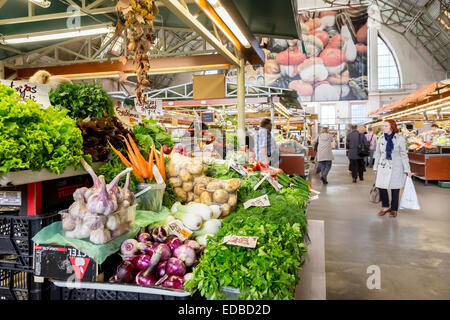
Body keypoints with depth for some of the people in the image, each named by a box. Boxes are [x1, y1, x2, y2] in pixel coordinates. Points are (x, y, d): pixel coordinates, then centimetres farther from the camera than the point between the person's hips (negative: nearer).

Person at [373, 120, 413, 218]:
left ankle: (394, 209, 20)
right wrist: (375, 167, 14)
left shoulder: (400, 138, -6)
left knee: (395, 189, 4)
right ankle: (385, 207, 19)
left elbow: (404, 155, -4)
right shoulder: (381, 139, 4)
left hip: (396, 167, -3)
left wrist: (407, 170, -4)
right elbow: (377, 154, 12)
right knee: (381, 187, -2)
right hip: (383, 167, 3)